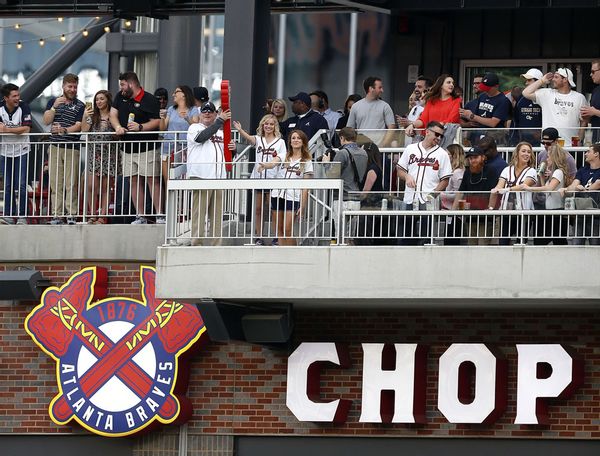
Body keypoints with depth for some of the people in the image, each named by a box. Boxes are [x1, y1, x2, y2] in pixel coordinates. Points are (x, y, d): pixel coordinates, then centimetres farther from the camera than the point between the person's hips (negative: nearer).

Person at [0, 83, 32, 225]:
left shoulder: (23, 107, -11)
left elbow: (26, 129, -18)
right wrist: (17, 130, -21)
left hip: (21, 152, -3)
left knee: (21, 185, -6)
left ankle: (22, 216, -2)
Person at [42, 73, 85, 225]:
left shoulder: (80, 106, 5)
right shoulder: (53, 101, 14)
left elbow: (78, 126, -5)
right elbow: (46, 121, 5)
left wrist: (64, 130, -23)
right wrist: (54, 107, -11)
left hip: (72, 148, -2)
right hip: (55, 148, 2)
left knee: (71, 183, -7)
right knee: (55, 183, -1)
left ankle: (71, 215, -6)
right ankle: (57, 215, 0)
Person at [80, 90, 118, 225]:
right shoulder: (92, 116, 9)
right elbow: (84, 130, -1)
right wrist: (84, 117, -13)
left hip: (109, 154, -2)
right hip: (93, 153, 2)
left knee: (105, 187, 1)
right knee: (92, 186, -6)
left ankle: (102, 216, 3)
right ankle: (92, 215, 0)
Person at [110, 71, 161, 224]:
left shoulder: (149, 100, -8)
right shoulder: (120, 97, 13)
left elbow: (157, 121, -11)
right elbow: (113, 114, 11)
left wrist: (141, 127, -24)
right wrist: (118, 126, -9)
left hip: (147, 147, -6)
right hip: (128, 148, 6)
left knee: (152, 180, -9)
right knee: (134, 182, 4)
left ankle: (159, 215, -10)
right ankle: (140, 216, 7)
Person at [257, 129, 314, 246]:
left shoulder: (306, 161, 4)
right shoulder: (284, 156, 11)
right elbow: (273, 163, -11)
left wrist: (303, 206, -5)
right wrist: (264, 165, -35)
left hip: (293, 198, -4)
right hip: (277, 195, 4)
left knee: (288, 230, -11)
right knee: (279, 229, 5)